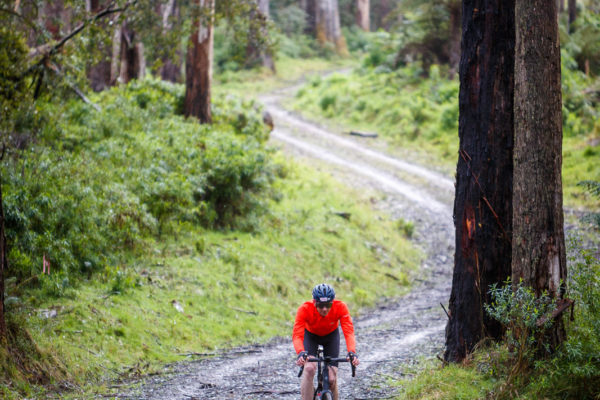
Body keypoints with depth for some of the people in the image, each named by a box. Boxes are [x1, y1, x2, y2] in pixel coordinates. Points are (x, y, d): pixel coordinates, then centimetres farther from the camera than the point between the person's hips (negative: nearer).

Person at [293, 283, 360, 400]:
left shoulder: (340, 307, -33)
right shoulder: (304, 309, -35)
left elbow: (348, 331, -39)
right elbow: (297, 334, -42)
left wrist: (352, 352, -56)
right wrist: (301, 353, -61)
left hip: (331, 336, 1)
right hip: (310, 335, -1)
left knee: (331, 379, -9)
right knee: (309, 369, -27)